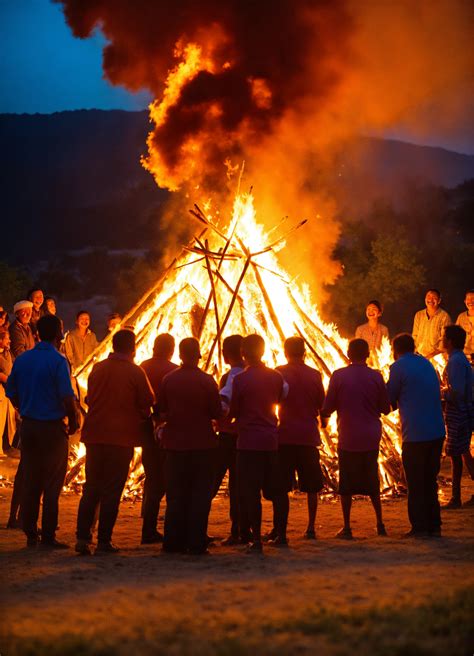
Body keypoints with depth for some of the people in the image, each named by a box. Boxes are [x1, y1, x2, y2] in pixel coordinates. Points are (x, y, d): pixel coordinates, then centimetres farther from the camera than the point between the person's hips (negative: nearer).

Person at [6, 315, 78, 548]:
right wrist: (73, 421, -4)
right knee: (52, 484, 2)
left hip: (28, 425, 5)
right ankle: (48, 536, 2)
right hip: (52, 428, -5)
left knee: (30, 482, 11)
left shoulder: (22, 360, 5)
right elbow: (67, 396, -18)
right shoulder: (58, 361, -12)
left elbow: (11, 392, 9)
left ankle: (30, 534, 15)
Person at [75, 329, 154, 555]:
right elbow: (148, 403, -2)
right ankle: (104, 541, 2)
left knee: (90, 488, 12)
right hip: (122, 437, -4)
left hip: (94, 435, 4)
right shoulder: (135, 372, -8)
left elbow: (90, 398, 14)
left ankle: (82, 537, 4)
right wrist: (142, 417, 18)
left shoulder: (98, 368, 5)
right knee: (112, 490, 2)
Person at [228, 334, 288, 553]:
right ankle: (280, 533, 20)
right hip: (272, 439, 5)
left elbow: (233, 412, -5)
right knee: (273, 488, 15)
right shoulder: (276, 376, 2)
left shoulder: (240, 379, -13)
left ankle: (256, 539, -1)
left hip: (249, 442, -5)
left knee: (250, 492, 0)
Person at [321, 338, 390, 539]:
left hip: (348, 438, -3)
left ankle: (347, 528, 7)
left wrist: (324, 418, 15)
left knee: (346, 484, 5)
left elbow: (327, 408, -7)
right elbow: (385, 409, 4)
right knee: (372, 481, 16)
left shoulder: (338, 376, -8)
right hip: (371, 437, 3)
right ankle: (380, 524, 19)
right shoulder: (376, 377, -2)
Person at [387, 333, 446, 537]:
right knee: (430, 480, 15)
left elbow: (390, 398, -2)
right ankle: (434, 526, 17)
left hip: (415, 434, -6)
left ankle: (419, 528, 4)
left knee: (415, 484, 3)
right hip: (437, 432, 6)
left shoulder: (399, 367, -7)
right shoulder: (427, 364, 14)